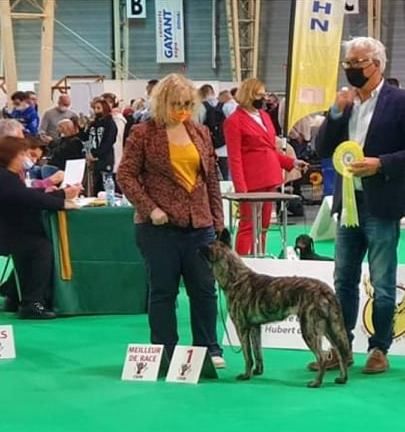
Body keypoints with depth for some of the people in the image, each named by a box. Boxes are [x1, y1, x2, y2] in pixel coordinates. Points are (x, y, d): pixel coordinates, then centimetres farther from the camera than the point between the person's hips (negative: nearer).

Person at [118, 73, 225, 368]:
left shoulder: (201, 133, 11)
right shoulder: (143, 134, -2)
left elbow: (212, 178, 14)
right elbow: (126, 175, -4)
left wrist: (218, 219, 11)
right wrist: (150, 208, -13)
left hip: (199, 224, 4)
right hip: (160, 225, -4)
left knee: (204, 288, 7)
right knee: (163, 290, 4)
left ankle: (209, 349, 18)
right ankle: (165, 353, 12)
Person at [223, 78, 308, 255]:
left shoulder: (264, 116, 16)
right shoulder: (234, 121, -6)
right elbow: (234, 159, -11)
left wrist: (292, 162, 11)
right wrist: (240, 188, -18)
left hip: (269, 180, 8)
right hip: (251, 183, -8)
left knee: (263, 226, 11)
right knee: (248, 226, -7)